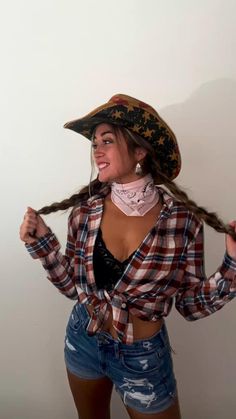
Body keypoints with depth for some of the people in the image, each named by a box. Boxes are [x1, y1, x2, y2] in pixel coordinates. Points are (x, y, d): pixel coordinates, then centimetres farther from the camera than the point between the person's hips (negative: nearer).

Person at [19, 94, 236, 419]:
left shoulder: (184, 220, -20)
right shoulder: (84, 212, -15)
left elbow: (191, 305, -12)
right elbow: (74, 287, -3)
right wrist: (43, 244, -13)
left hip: (144, 356, -2)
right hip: (83, 342, 3)